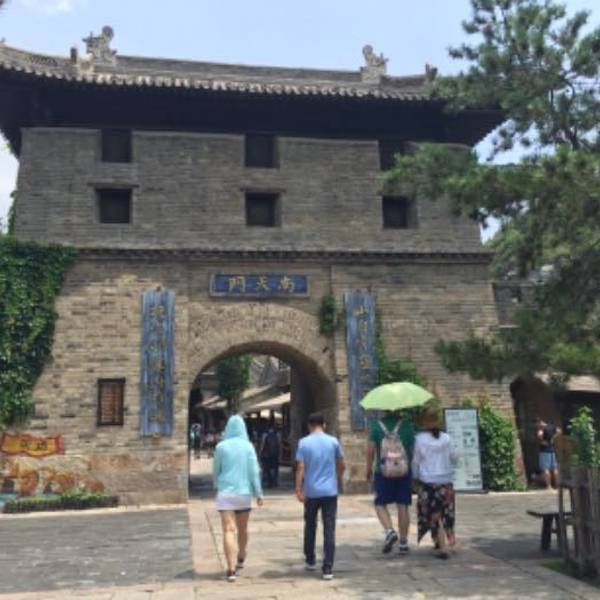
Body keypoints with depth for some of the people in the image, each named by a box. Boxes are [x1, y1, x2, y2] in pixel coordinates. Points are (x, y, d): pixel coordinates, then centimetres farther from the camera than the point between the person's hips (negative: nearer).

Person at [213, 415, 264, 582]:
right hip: (244, 492, 2)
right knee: (243, 529, 19)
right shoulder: (248, 446, -3)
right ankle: (240, 560, 39)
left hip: (225, 493, -2)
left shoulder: (221, 447, -4)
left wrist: (217, 485, 24)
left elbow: (216, 470, 6)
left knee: (228, 530, -4)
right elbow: (254, 471, -4)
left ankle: (231, 569, -13)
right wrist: (258, 493, 2)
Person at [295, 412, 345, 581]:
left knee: (310, 526, 18)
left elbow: (300, 468, -10)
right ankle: (328, 569, -3)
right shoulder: (333, 441, 1)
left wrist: (299, 489, -8)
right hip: (330, 491, 0)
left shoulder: (304, 443, -4)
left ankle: (310, 561, 31)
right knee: (329, 530, 1)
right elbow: (341, 466, 7)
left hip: (311, 492, 0)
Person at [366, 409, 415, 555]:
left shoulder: (376, 425, -4)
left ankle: (389, 531, -11)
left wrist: (369, 470, 6)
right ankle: (403, 542, 13)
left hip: (382, 472, -2)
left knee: (380, 504, 11)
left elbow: (370, 450, -5)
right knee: (403, 506, 8)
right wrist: (412, 466, 17)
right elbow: (413, 449, 2)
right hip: (404, 472, 2)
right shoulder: (407, 425, 0)